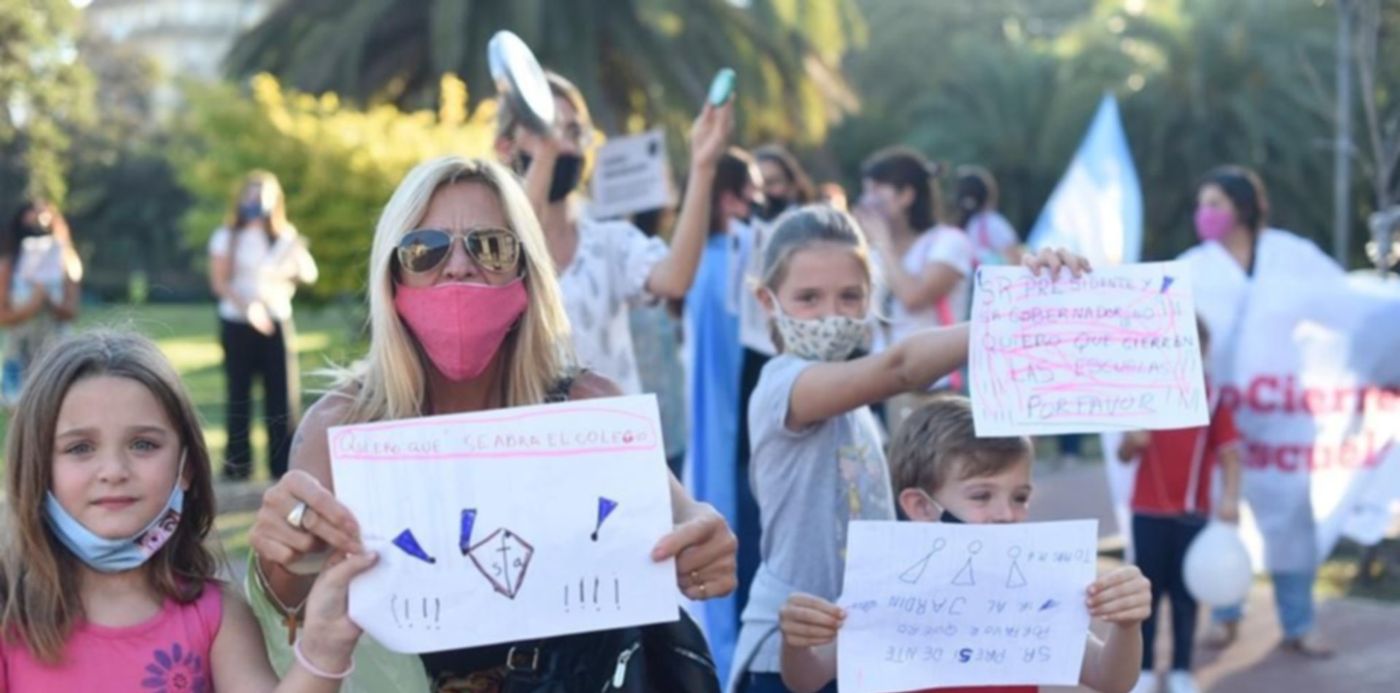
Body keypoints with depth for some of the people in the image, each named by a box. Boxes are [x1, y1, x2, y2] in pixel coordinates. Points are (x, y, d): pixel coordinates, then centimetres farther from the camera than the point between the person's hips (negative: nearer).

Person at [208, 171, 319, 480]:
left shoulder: (284, 237, 10)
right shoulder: (227, 237, 5)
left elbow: (309, 275, 0)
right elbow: (219, 282, -4)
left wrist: (298, 251, -21)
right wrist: (247, 306, -20)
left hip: (277, 324, 1)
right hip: (237, 325, -1)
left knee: (282, 398, -4)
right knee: (239, 399, 2)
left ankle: (285, 471, -1)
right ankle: (236, 472, 7)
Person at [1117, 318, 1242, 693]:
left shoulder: (1213, 401, -4)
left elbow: (1229, 454, -9)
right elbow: (1124, 456, 4)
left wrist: (1229, 497, -24)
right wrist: (1132, 441, -20)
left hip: (1192, 513, -1)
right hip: (1148, 512, 1)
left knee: (1186, 593, 7)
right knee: (1147, 591, 6)